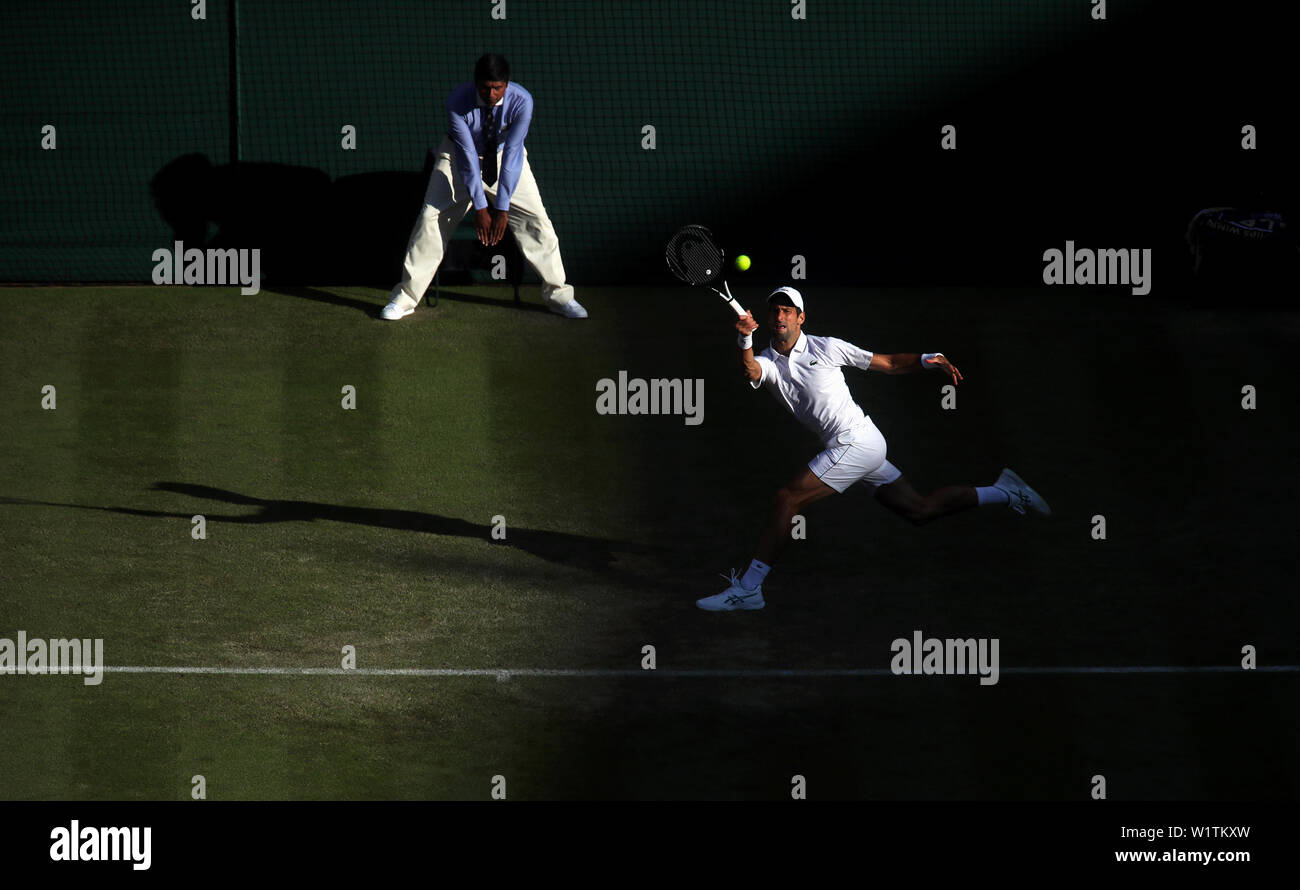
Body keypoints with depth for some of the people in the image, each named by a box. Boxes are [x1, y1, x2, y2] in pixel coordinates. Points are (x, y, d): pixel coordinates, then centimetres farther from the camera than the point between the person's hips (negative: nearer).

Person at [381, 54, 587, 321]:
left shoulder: (521, 101, -28)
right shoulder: (458, 101, -29)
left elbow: (512, 153, -28)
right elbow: (467, 156, -27)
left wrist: (502, 208, -28)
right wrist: (479, 208, -27)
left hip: (505, 157, 1)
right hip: (460, 158, -1)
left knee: (535, 219, -8)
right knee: (433, 218, -11)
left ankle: (557, 295, 6)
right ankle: (405, 298, -4)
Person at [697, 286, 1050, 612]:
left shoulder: (825, 347, -3)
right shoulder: (768, 362, 9)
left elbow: (889, 363, 2)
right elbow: (751, 372, -17)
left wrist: (927, 360, -14)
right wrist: (745, 340, -36)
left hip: (856, 439, -7)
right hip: (853, 449, 7)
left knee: (787, 499, -16)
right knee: (919, 510, 11)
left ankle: (747, 589, -14)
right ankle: (1002, 492, 25)